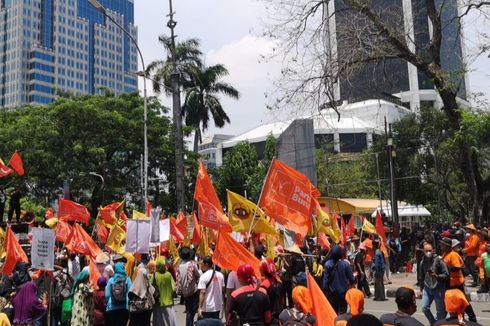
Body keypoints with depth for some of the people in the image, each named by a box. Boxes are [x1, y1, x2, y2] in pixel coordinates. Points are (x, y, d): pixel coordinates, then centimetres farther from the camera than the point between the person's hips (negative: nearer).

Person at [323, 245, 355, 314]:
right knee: (342, 311, 5)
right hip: (343, 292, -1)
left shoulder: (328, 264, -12)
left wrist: (325, 290, 2)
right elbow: (351, 278, -7)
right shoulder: (345, 264, -14)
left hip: (331, 293, 1)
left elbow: (325, 279, -9)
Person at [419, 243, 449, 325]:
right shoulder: (423, 262, 6)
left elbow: (446, 275, -10)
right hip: (427, 288, 4)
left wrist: (437, 276, -26)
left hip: (438, 288, -4)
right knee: (424, 308, -1)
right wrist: (422, 289, 20)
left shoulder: (438, 260, -9)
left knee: (440, 311, 3)